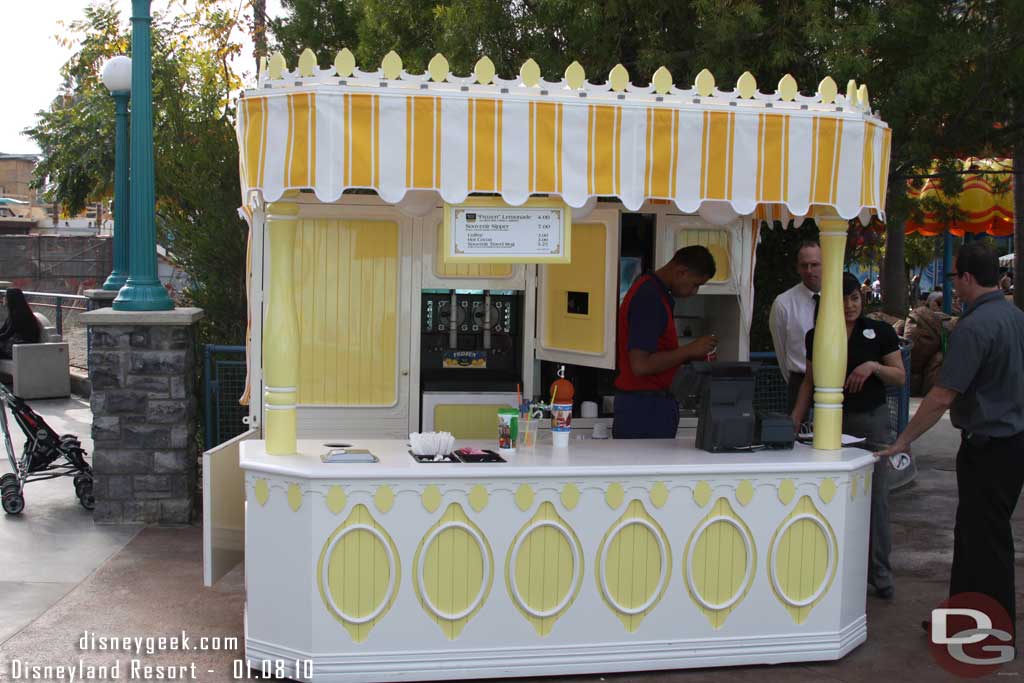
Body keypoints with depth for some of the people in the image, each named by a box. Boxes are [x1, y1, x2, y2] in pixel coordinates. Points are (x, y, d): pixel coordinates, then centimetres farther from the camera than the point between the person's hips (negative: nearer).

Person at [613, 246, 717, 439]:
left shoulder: (651, 290, 13)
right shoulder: (650, 299, -19)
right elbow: (640, 365, -25)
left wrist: (692, 355, 9)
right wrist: (689, 350, -17)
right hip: (645, 410, -10)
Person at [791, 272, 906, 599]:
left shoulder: (880, 332, 0)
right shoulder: (817, 337, 7)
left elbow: (900, 377, 1)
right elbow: (810, 381, 13)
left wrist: (874, 366, -17)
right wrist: (794, 421, 5)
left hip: (872, 420, -2)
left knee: (875, 496, -2)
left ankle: (879, 573, 9)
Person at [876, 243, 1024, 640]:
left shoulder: (973, 327, -20)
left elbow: (942, 396, -22)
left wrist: (904, 440, -14)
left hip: (989, 446, -9)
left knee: (986, 538, 2)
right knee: (972, 532, 16)